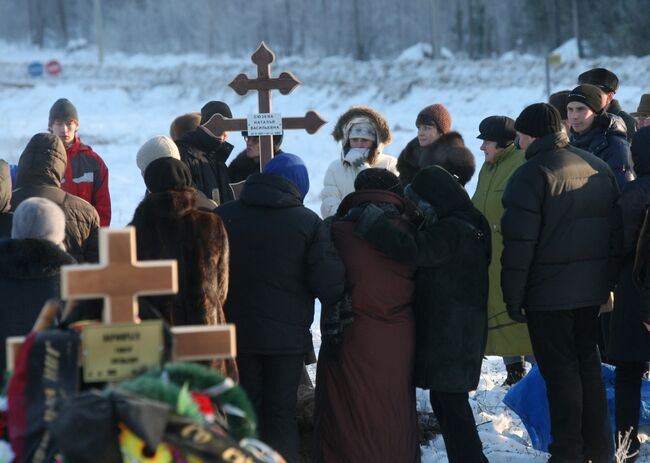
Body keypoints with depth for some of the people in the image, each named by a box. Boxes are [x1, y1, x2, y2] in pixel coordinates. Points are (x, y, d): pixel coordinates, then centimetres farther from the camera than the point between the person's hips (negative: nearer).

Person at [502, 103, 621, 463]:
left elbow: (519, 244, -17)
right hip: (593, 288, 7)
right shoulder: (598, 167, 8)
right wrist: (610, 279, 18)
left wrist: (512, 296, -11)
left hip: (548, 292, -7)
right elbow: (615, 230, 13)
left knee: (560, 370, 1)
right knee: (588, 364, 17)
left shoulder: (531, 174, -14)